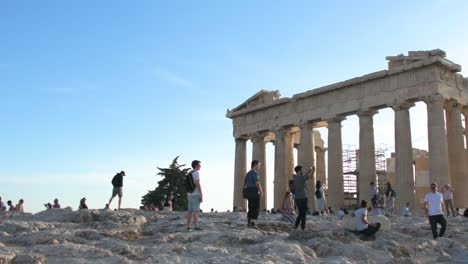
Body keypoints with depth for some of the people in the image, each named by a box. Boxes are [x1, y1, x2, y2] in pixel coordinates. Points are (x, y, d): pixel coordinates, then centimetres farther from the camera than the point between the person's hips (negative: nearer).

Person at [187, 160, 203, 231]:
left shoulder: (189, 173, 16)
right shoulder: (196, 172, -12)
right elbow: (198, 184, -19)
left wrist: (188, 196, 21)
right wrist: (201, 195, -18)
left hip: (190, 194, 9)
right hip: (196, 194, -9)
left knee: (190, 211, 7)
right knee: (196, 211, -8)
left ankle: (188, 226, 5)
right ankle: (196, 226, -9)